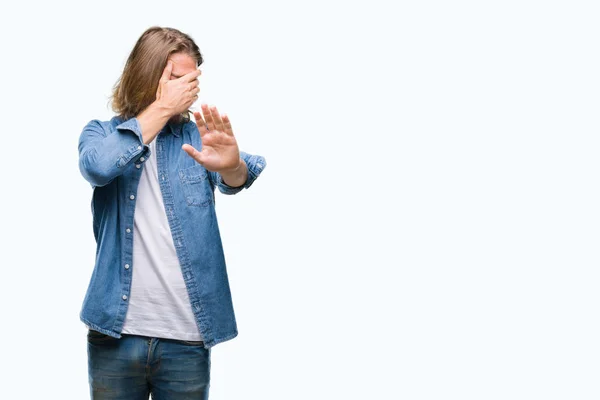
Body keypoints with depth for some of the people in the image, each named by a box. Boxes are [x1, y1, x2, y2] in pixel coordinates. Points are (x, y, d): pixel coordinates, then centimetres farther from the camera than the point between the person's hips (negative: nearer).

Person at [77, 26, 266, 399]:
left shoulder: (200, 136, 5)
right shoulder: (101, 132, 5)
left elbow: (238, 178, -16)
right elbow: (98, 167, -18)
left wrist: (231, 164, -39)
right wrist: (161, 108, -13)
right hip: (115, 334, 0)